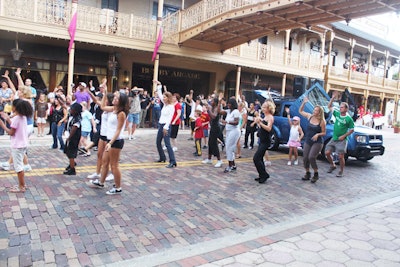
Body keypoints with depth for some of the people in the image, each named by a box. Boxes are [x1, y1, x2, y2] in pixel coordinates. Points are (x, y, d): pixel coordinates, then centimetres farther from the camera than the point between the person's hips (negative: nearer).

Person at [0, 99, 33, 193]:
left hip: (17, 146, -9)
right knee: (20, 165, 19)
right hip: (23, 144, 9)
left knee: (18, 166, 0)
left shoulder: (16, 118, -19)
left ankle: (21, 187, 7)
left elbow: (11, 133, -15)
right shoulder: (23, 117, 7)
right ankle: (22, 184, 27)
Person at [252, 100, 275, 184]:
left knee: (256, 158, -12)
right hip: (262, 140, 9)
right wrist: (258, 122, 2)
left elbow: (269, 128, -26)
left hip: (266, 141, -9)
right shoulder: (264, 117, 14)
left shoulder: (270, 117, -12)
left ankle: (264, 175, -2)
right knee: (259, 159, 13)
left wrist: (260, 123, -30)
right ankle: (262, 176, 23)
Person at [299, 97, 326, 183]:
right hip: (307, 141, 5)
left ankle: (316, 174, 1)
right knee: (305, 158, 3)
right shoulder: (309, 116, 1)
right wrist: (304, 102, 0)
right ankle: (307, 174, 23)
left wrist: (318, 134, -24)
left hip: (317, 142, -5)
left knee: (311, 157, -19)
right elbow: (300, 111, 12)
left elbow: (324, 133, -5)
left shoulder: (322, 121, -11)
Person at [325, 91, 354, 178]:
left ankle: (341, 171, 15)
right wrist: (333, 98, -1)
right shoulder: (337, 114, 5)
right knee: (327, 153, 2)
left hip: (342, 140, -5)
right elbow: (329, 106, 11)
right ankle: (332, 165, 26)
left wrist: (344, 136, -14)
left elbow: (352, 130, -5)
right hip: (333, 139, 5)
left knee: (340, 157, -3)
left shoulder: (349, 118, -9)